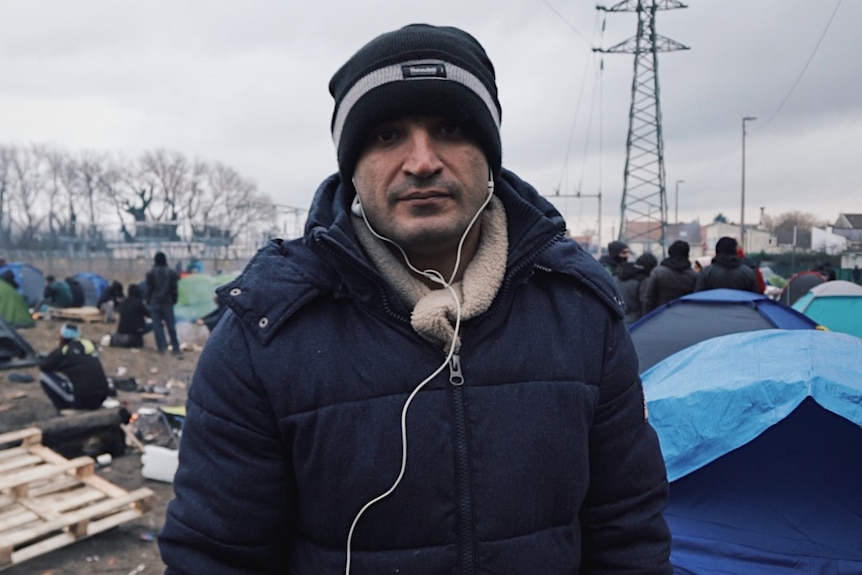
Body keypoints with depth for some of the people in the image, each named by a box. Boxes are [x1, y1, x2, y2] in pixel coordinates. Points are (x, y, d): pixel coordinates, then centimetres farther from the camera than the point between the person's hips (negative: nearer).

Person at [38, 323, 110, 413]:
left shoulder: (65, 350, -3)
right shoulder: (90, 345, 13)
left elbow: (43, 366, 6)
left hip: (81, 400, -6)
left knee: (44, 376, 7)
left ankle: (65, 410, 5)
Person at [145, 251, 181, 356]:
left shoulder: (150, 273, -4)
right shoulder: (171, 272, 1)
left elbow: (149, 289, -1)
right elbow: (174, 289, 2)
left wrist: (148, 301, 8)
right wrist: (174, 301, 11)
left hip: (155, 302, -1)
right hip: (168, 302, 2)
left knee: (157, 325, 2)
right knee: (171, 325, 6)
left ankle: (161, 347, -4)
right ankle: (175, 347, 7)